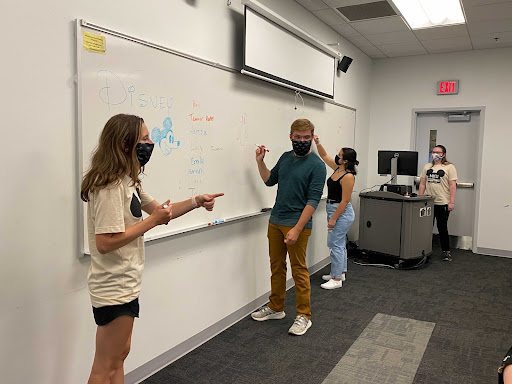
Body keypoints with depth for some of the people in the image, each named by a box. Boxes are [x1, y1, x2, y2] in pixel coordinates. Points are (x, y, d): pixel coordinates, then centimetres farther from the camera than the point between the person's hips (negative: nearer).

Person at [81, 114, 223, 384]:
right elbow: (105, 243, -28)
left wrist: (196, 202, 1)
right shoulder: (110, 186, -22)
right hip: (114, 289, -10)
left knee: (119, 354, 22)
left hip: (125, 285, 10)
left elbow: (158, 210, 14)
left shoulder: (128, 181, 9)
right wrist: (153, 221, -20)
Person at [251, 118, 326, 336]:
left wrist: (297, 229, -23)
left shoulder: (316, 165, -12)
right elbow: (270, 180, 21)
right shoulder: (285, 157, 10)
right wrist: (260, 162, 4)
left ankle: (304, 316, 14)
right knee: (276, 266, 15)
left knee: (299, 270, 1)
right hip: (275, 221, 7)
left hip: (297, 224, -7)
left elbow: (313, 200, -17)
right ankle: (276, 308, 29)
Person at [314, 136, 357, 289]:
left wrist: (333, 219, -21)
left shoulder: (348, 176, -21)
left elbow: (345, 201, -22)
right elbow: (324, 156, 18)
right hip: (332, 209, 10)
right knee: (339, 243, 17)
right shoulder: (337, 168, 4)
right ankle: (340, 272, 30)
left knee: (335, 244, -6)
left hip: (342, 213, -10)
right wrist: (318, 143, 3)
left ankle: (337, 280, 2)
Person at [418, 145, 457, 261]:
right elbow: (422, 183, 14)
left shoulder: (449, 167, -2)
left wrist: (451, 202, -13)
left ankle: (446, 251, 13)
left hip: (443, 203, -4)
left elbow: (453, 185, -7)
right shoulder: (427, 166, 13)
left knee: (442, 228, 1)